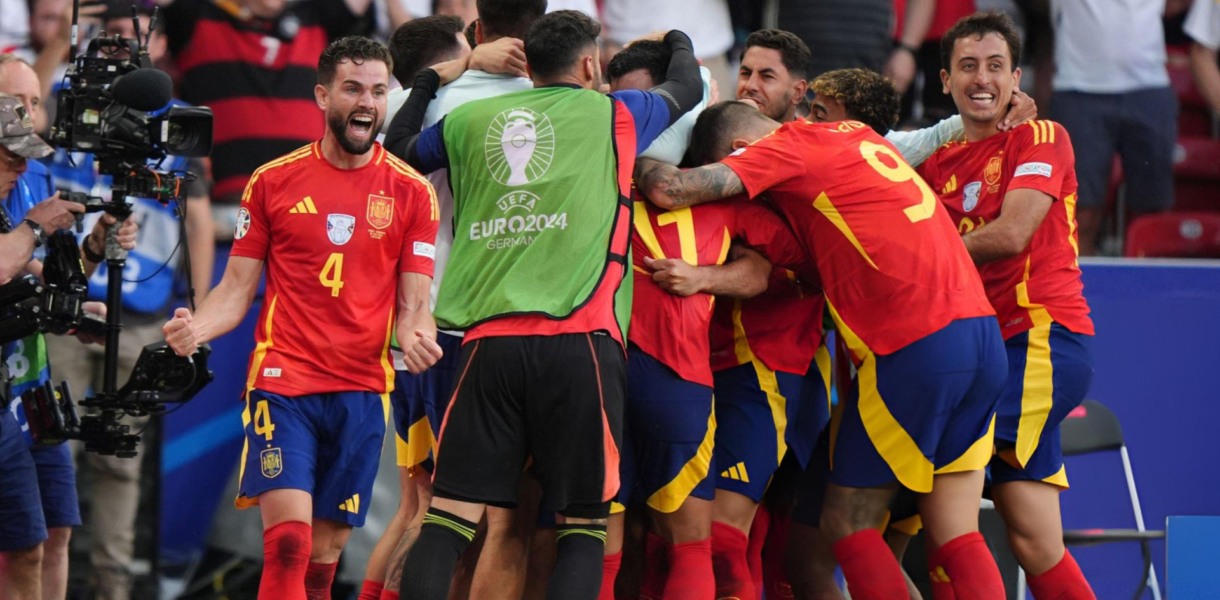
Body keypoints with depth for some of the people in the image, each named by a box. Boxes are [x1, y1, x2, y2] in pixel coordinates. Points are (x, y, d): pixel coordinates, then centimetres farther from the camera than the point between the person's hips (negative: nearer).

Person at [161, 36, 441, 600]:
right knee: (287, 545, -17)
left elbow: (414, 303, 6)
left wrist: (417, 337, -17)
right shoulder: (272, 182, 6)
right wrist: (194, 329, -13)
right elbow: (236, 290, 8)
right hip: (283, 379, -2)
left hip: (362, 390, 2)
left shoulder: (412, 192, 6)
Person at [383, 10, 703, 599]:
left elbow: (398, 148, 33)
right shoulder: (613, 115, 11)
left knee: (448, 518, 0)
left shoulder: (469, 120, 15)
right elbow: (687, 87, 31)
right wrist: (675, 40, 53)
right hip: (579, 341, -2)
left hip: (489, 341, 2)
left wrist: (430, 81, 50)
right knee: (583, 527, 3)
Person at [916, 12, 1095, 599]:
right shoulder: (938, 162, 18)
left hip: (1045, 337, -7)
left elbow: (1011, 235, -12)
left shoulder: (1041, 137, -1)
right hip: (990, 347, 7)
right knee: (1034, 543, 3)